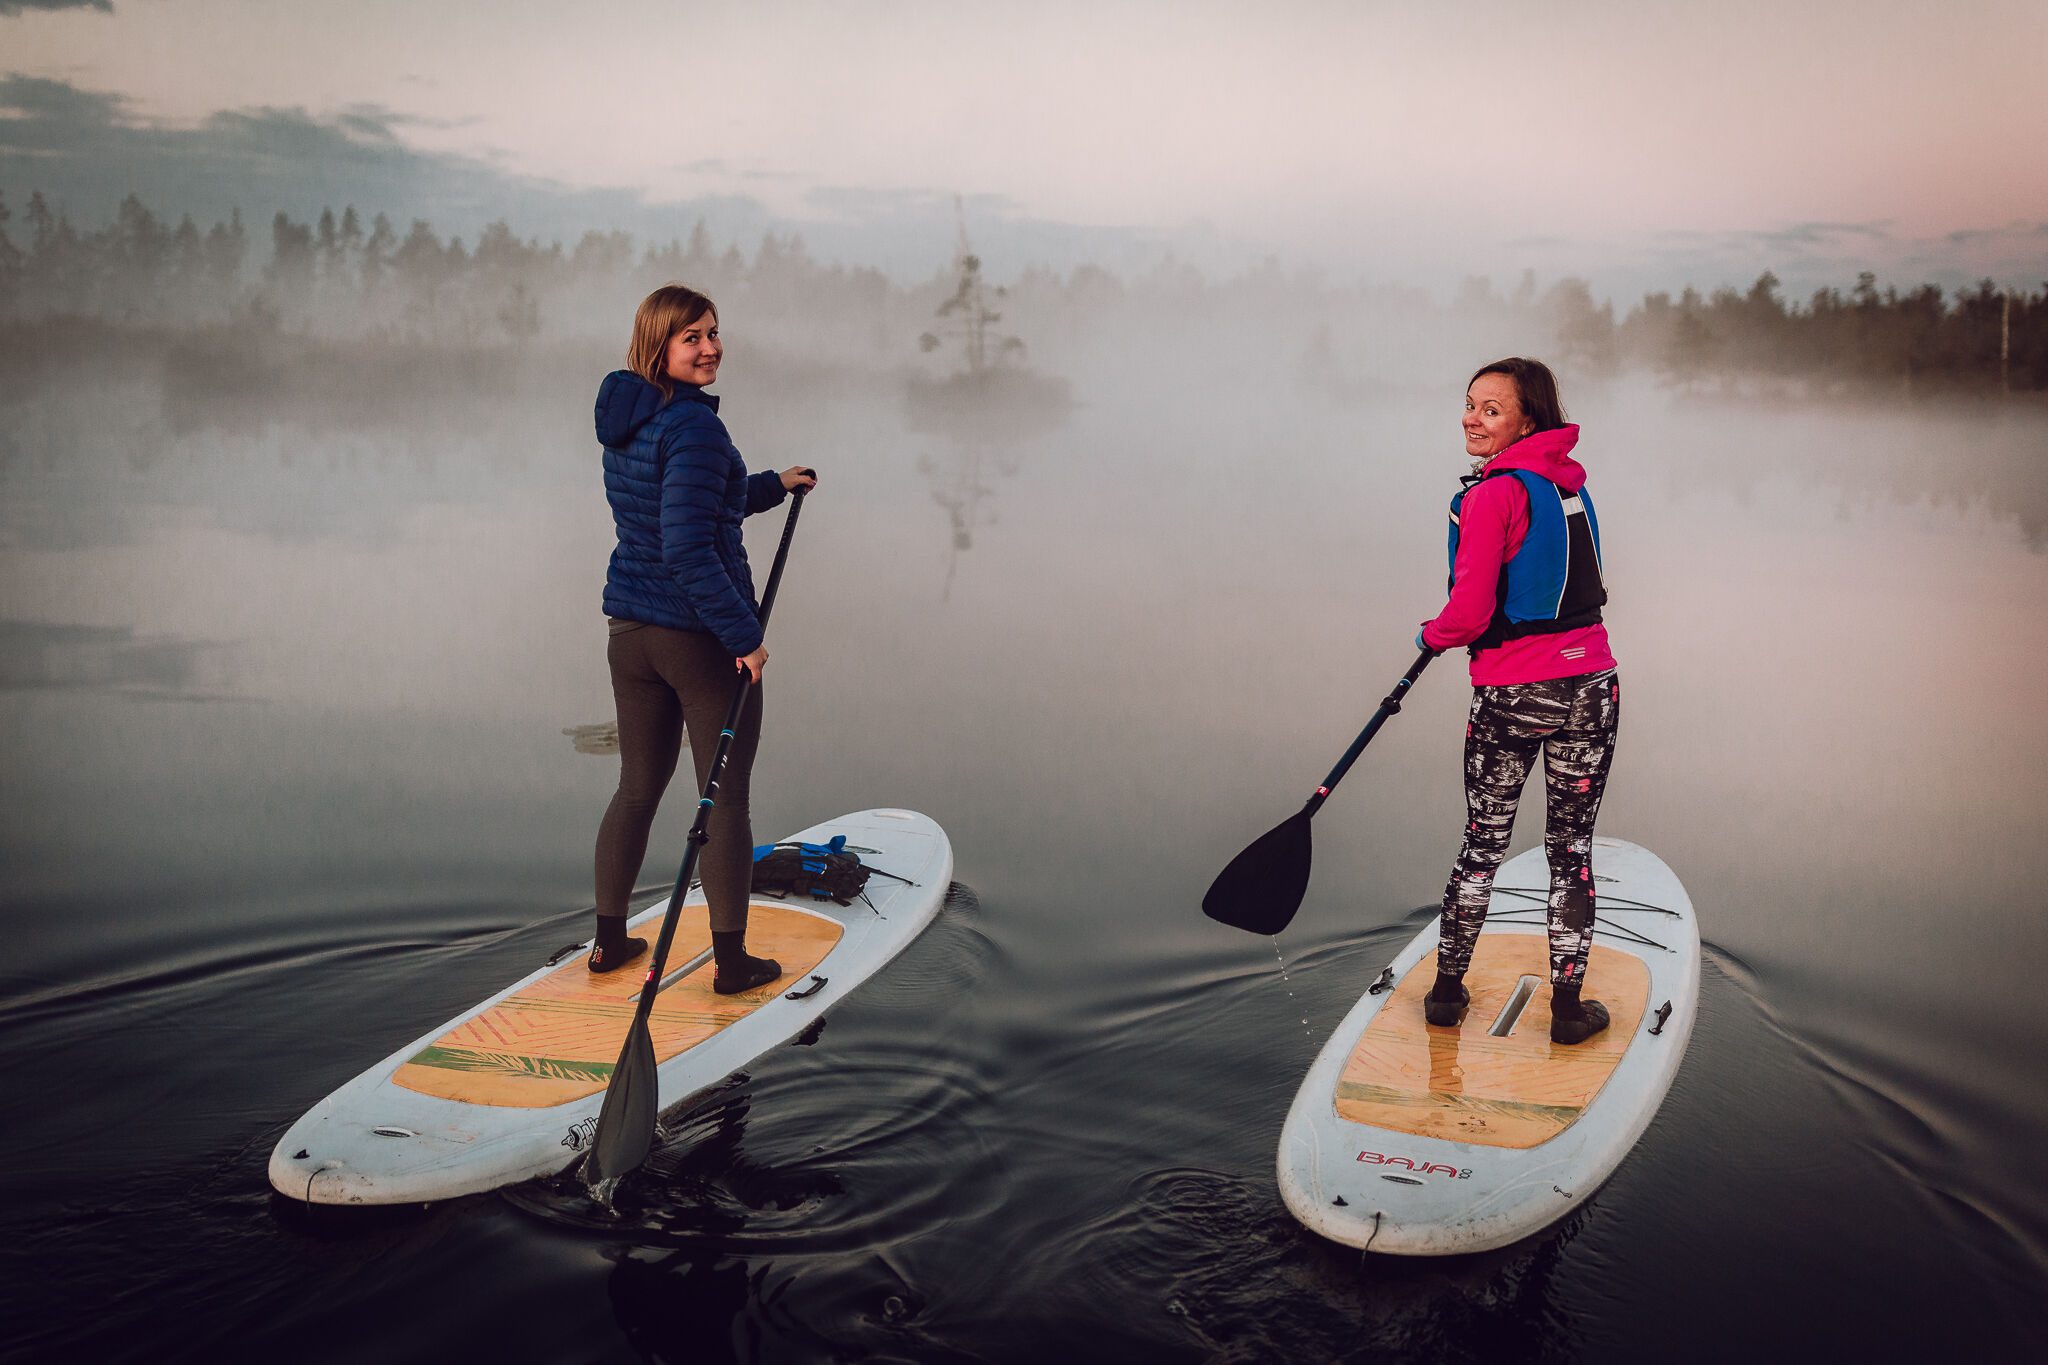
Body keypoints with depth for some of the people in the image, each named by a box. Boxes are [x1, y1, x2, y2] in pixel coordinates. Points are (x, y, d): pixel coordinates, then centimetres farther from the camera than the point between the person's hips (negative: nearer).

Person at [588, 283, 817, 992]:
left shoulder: (623, 420, 9)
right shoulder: (694, 426, -19)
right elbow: (689, 549, -26)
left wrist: (773, 485, 26)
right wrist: (744, 635, -21)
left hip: (630, 632, 8)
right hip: (700, 635, -8)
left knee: (636, 788, 19)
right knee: (727, 799, 4)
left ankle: (609, 940, 28)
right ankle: (731, 961, 13)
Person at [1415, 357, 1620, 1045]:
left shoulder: (1494, 494, -16)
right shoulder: (1571, 483, 6)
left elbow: (1470, 612, -17)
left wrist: (1431, 634, 3)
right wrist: (1457, 627, 16)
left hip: (1508, 696, -5)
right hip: (1589, 685, 5)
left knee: (1482, 845, 12)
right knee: (1571, 852, 11)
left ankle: (1447, 989, 24)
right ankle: (1568, 1008, 17)